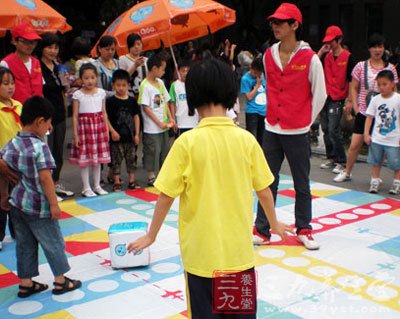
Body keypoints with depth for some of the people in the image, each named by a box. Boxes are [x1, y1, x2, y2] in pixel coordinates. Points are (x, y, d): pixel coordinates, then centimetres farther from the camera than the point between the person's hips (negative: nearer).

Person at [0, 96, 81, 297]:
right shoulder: (39, 147, -20)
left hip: (16, 203, 7)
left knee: (24, 244, 17)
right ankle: (60, 282, 23)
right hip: (38, 207, -7)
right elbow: (45, 178, -23)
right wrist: (54, 204, -17)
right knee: (53, 243, 10)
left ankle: (25, 284, 26)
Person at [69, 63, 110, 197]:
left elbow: (104, 113, 9)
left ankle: (97, 186, 23)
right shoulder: (77, 95, -5)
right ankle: (86, 188, 12)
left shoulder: (101, 93, 4)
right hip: (84, 126, -3)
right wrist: (75, 135, -7)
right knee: (84, 159, 1)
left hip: (99, 126, 3)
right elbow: (75, 116, -4)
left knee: (98, 157, 11)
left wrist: (106, 130, 6)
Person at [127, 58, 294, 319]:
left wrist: (151, 235, 6)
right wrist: (275, 224, 21)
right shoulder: (246, 139, -6)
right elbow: (264, 191, 3)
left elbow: (166, 196, -9)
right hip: (240, 250, 3)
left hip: (201, 251, -2)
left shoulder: (188, 142, -13)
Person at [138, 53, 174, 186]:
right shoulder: (145, 85, -14)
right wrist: (159, 123, -16)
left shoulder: (160, 82, 9)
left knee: (165, 150, 14)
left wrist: (170, 118, 4)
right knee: (153, 151, 0)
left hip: (163, 126, 8)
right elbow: (146, 108, -16)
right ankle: (151, 178, 13)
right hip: (152, 128, -8)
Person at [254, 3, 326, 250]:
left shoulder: (310, 58, -10)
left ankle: (304, 229, 24)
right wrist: (275, 114, 14)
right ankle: (262, 231, 17)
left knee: (302, 184, 10)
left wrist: (306, 120, 2)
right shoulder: (268, 56, 4)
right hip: (272, 130, 4)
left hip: (297, 133, -4)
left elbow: (320, 95, -2)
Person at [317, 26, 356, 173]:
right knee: (326, 130, 11)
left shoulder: (348, 57, -6)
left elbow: (351, 81, -6)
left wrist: (349, 100, -10)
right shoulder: (326, 56, 10)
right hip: (324, 96, 6)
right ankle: (331, 158, 22)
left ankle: (341, 162, -1)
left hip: (337, 99, -6)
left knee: (334, 130, -10)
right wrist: (321, 52, -5)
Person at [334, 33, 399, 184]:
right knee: (354, 145, 0)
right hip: (363, 112, 0)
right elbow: (353, 88, 4)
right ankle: (347, 172, 17)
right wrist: (355, 106, -4)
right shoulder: (361, 66, 1)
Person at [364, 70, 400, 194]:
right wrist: (366, 133, -1)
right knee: (375, 161, 11)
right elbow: (370, 117, 4)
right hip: (377, 138, 3)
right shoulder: (375, 100, 0)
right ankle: (375, 181, 23)